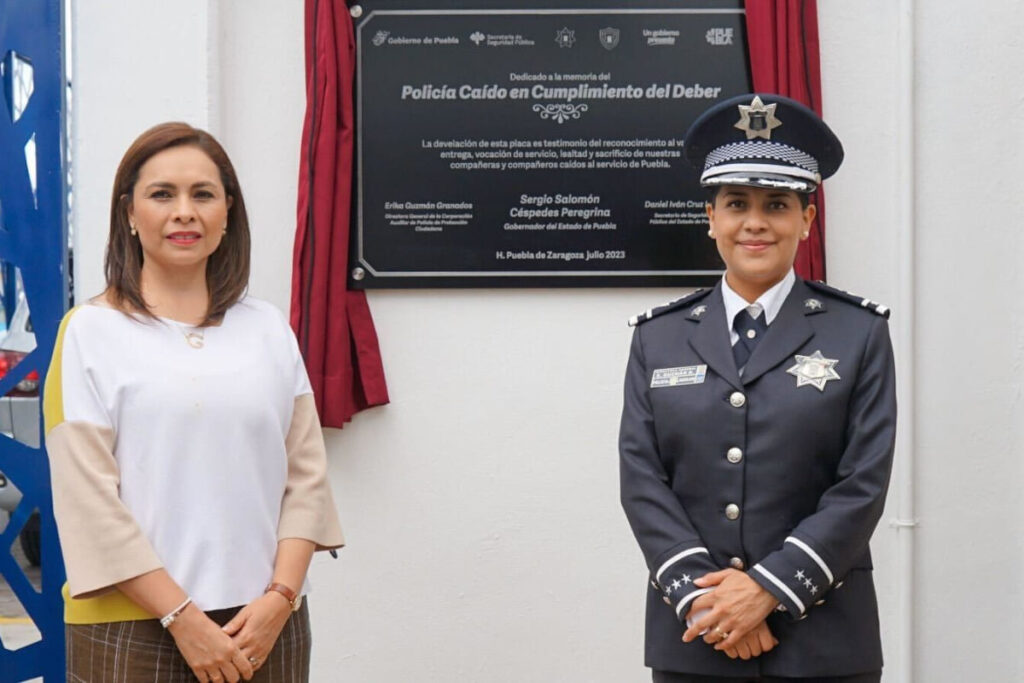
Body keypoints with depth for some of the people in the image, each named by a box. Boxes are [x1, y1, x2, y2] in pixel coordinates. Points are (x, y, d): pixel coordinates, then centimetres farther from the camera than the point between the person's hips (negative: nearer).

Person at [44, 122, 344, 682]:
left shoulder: (269, 330, 8)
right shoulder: (90, 333, -2)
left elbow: (307, 476, 5)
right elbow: (87, 499, -8)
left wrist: (280, 597, -7)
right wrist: (183, 616, -12)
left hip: (265, 624, 3)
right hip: (134, 626, -3)